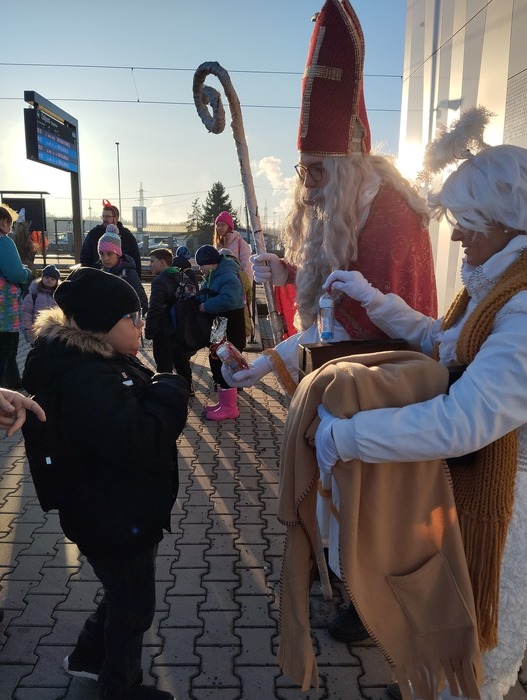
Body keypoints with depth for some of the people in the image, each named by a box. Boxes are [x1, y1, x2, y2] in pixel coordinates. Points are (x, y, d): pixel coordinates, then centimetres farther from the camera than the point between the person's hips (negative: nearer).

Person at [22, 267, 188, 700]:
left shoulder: (100, 360, 4)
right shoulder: (86, 380, -30)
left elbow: (133, 415, 9)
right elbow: (138, 442, -36)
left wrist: (160, 390, -8)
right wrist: (172, 393, -24)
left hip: (122, 510, 10)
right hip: (117, 519, -10)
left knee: (126, 594, 29)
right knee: (134, 605, 14)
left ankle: (88, 656, 52)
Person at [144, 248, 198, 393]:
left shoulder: (160, 281, -18)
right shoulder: (181, 277, 8)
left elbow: (154, 309, -23)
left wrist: (149, 331, -18)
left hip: (164, 332, -8)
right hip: (180, 328, 8)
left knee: (164, 365, -1)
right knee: (181, 360, 19)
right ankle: (187, 388, 29)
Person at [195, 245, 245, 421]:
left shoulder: (227, 276, -21)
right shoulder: (214, 276, 11)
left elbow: (229, 300, -37)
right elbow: (205, 295, 16)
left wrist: (206, 306, -26)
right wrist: (199, 301, -7)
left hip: (229, 327, -11)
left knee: (225, 365, -5)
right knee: (217, 362, 16)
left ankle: (230, 408, 5)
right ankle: (224, 402, 28)